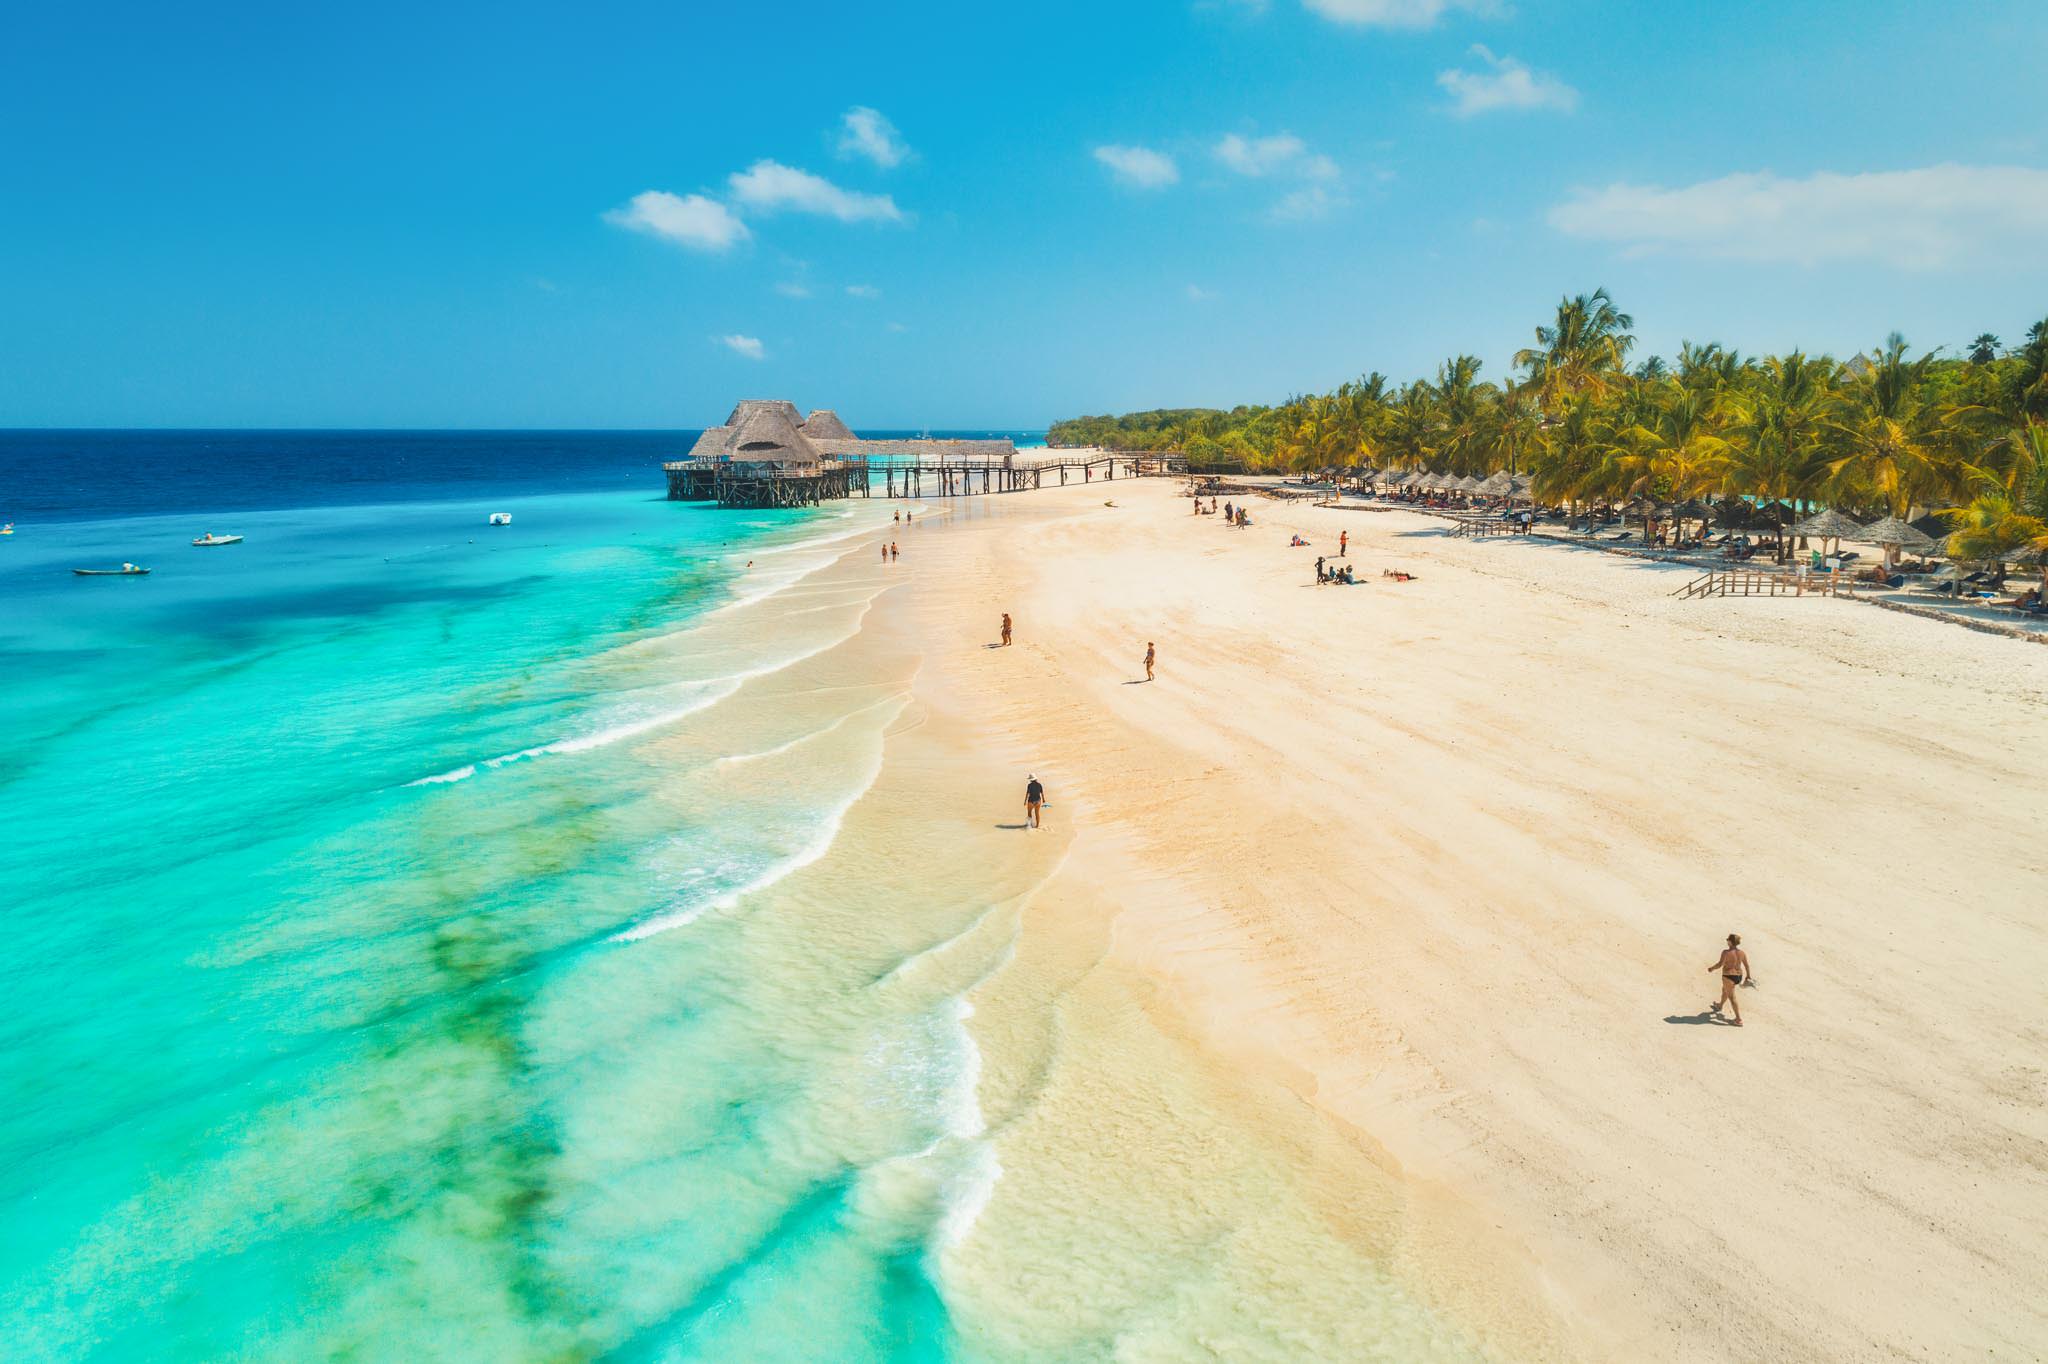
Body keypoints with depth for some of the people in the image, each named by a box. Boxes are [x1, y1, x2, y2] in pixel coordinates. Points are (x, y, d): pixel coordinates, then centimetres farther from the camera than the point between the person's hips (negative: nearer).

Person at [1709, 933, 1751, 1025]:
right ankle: (1720, 1005, 54)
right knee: (1724, 989, 31)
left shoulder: (1726, 952, -21)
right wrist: (1748, 976, 16)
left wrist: (1712, 968, -6)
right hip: (1739, 976, 7)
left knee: (1732, 997, 0)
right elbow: (1747, 965, 2)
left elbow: (1720, 964, -23)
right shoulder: (1742, 952, -3)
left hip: (1728, 977, -7)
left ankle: (1739, 1020, -2)